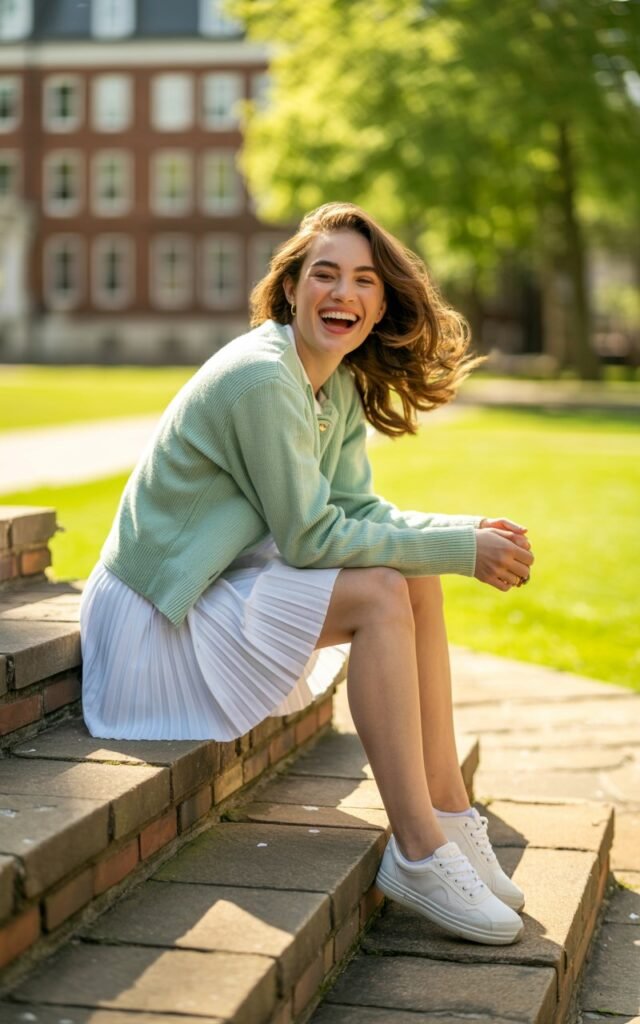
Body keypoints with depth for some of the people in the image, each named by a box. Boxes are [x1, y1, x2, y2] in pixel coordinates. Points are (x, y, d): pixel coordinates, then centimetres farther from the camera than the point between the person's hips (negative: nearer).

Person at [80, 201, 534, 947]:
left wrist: (468, 531, -11)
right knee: (381, 593, -22)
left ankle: (448, 814, -4)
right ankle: (417, 855, -19)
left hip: (227, 592, 9)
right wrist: (458, 551, -20)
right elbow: (310, 537, -22)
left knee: (414, 571, -4)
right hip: (158, 623, -9)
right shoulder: (262, 378, -22)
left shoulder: (342, 386, 7)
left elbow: (360, 510, 6)